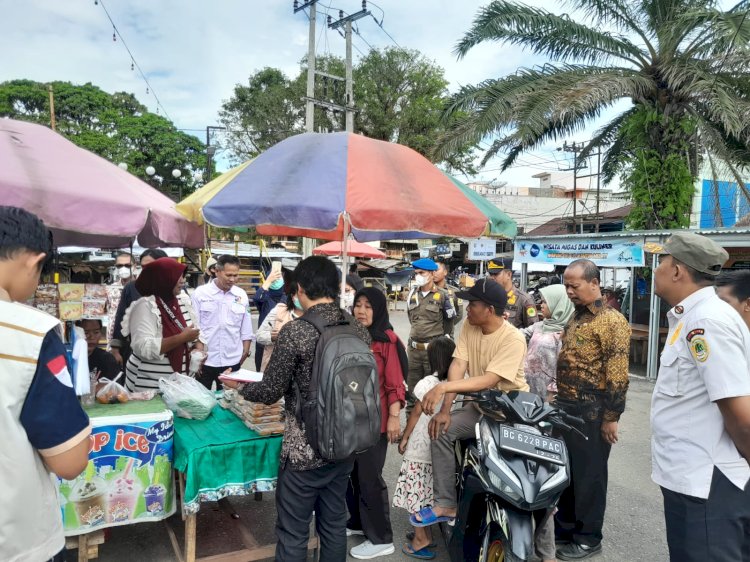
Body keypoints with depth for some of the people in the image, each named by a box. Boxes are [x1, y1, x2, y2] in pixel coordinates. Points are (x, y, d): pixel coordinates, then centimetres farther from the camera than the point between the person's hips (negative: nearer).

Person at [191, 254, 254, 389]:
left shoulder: (241, 295, 3)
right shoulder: (200, 293, -6)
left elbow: (246, 330, 8)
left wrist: (245, 352, 7)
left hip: (232, 362, 2)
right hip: (204, 361, -2)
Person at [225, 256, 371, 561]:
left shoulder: (295, 331, -18)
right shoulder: (359, 330, -1)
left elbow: (271, 392, -11)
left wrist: (239, 386, 9)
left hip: (305, 449, -6)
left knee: (293, 534, 11)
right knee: (334, 525, 20)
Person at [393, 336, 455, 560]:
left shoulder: (427, 384, -14)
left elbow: (416, 414, -7)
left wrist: (404, 438, 4)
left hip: (421, 447, -5)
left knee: (416, 492, 7)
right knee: (430, 492, 17)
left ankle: (421, 539, 13)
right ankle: (425, 534, 29)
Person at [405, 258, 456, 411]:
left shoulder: (442, 295, -7)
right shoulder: (412, 293, 6)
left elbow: (450, 318, 5)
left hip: (434, 347, -4)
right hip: (414, 347, 4)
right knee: (412, 383, 10)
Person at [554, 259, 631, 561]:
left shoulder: (611, 321, -15)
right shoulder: (575, 317, 11)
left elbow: (618, 374, -18)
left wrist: (611, 416, -19)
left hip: (591, 411, -8)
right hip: (566, 407, 8)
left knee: (588, 473, 5)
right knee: (564, 469, 17)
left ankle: (588, 537, 21)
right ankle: (565, 526, 32)